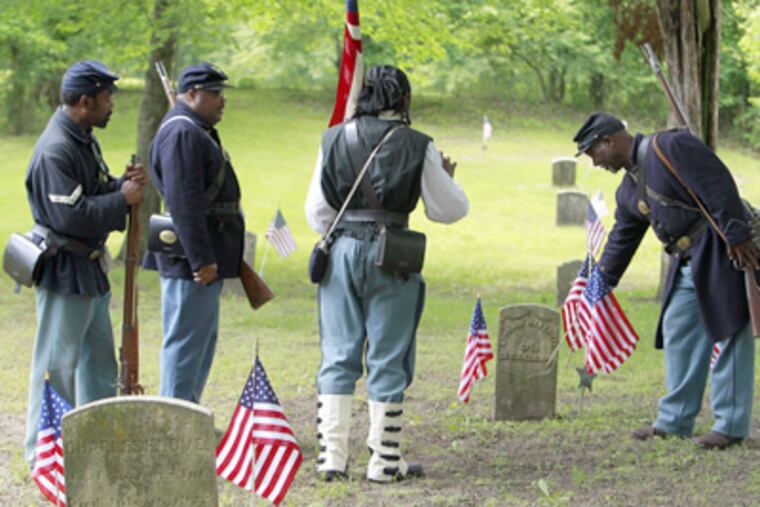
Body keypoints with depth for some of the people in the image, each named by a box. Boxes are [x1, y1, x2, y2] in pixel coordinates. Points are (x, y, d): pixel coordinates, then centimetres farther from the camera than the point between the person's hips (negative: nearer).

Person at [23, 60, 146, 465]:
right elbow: (71, 215, -27)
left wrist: (123, 185, -2)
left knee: (99, 356, 18)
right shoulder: (55, 151, -22)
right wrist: (122, 199, -19)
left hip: (90, 266, 10)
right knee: (57, 362, -3)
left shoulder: (85, 140, 10)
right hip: (64, 269, -10)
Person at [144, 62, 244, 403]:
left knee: (204, 338, 15)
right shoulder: (182, 134, -16)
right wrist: (201, 259, -26)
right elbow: (184, 203, -24)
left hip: (204, 256, 11)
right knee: (186, 339, -8)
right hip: (190, 259, -11)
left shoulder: (198, 131, 19)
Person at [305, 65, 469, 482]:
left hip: (341, 250, 3)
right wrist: (448, 179, 22)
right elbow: (448, 209, 2)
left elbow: (317, 209, 6)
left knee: (337, 356, 7)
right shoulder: (417, 147, -4)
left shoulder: (335, 139, 3)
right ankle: (384, 460, 7)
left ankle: (331, 457, 5)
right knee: (387, 361, 4)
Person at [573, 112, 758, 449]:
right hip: (687, 266, 9)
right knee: (678, 332, 9)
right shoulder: (629, 190, 15)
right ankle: (675, 421, 16)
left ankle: (731, 426, -5)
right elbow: (622, 240, 24)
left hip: (722, 253, -9)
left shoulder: (671, 147, -13)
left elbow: (718, 184, -20)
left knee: (729, 332, -6)